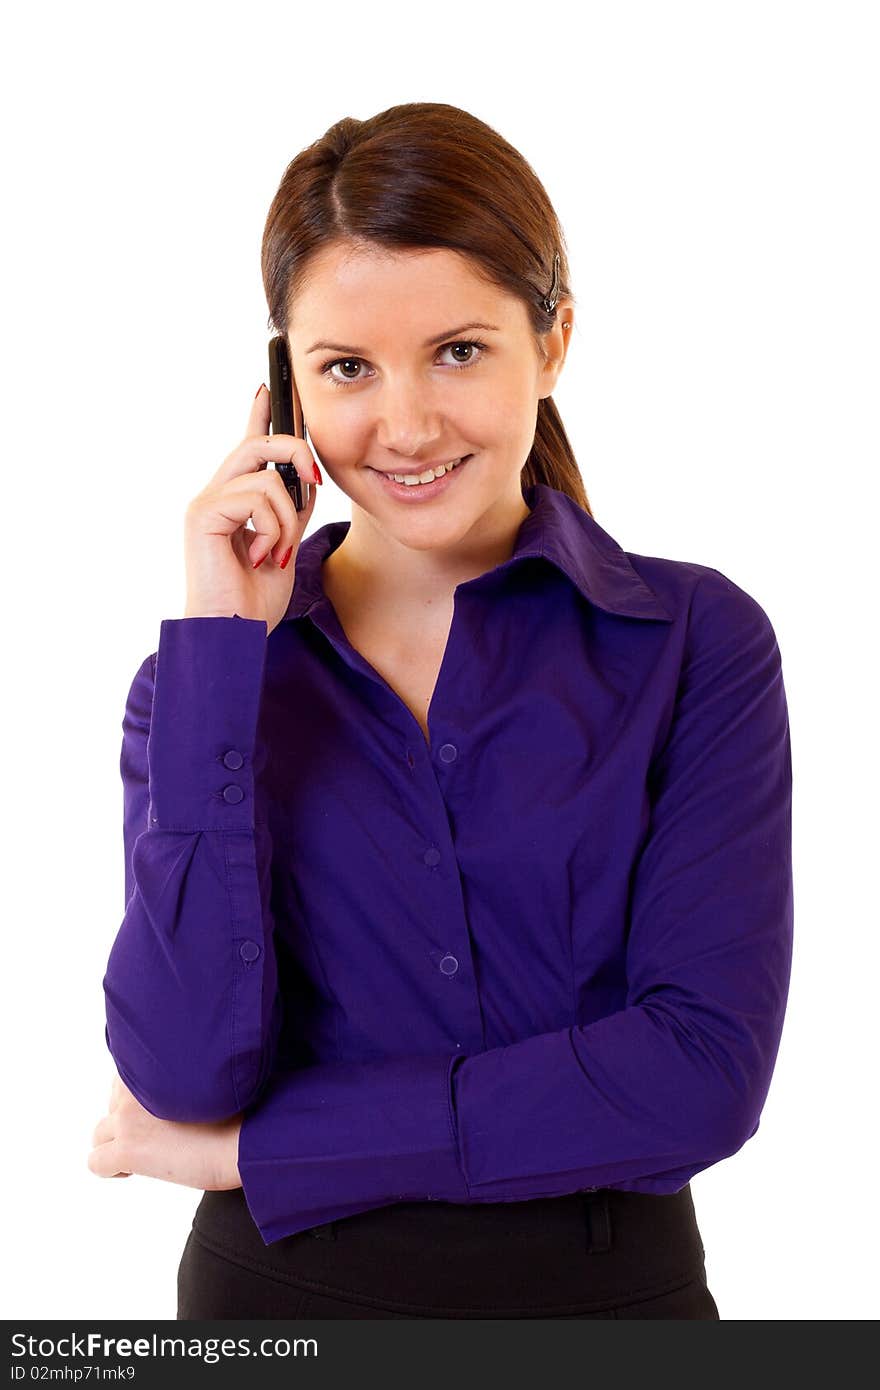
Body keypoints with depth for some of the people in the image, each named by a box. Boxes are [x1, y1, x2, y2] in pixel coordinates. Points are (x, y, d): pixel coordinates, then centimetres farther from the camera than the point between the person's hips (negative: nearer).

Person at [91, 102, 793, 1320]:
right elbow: (188, 1070, -16)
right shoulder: (210, 668, -4)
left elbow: (707, 1068, -18)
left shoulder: (698, 641, -8)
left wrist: (255, 1148, -15)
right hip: (281, 1287, 1)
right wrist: (218, 641, -17)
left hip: (608, 1281, 0)